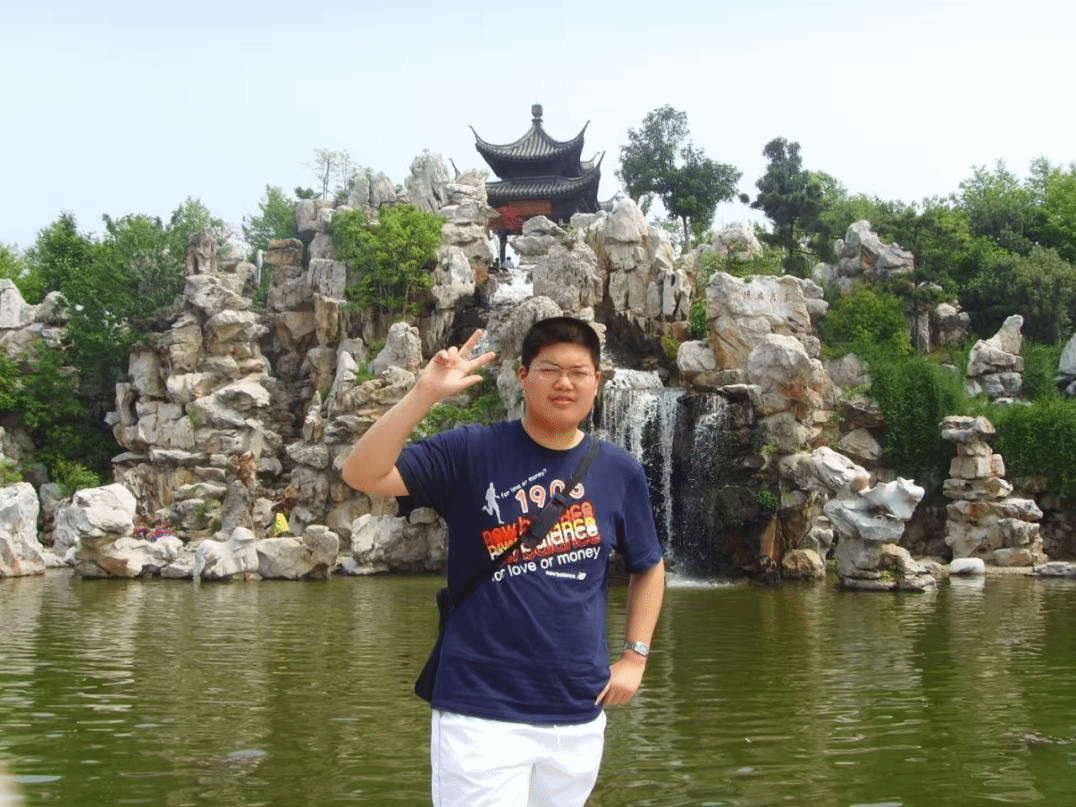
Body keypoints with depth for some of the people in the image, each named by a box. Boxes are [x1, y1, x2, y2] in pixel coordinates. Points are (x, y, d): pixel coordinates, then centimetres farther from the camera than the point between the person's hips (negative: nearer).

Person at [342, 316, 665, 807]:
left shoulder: (620, 472, 4)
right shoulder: (471, 452, -7)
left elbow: (648, 567, 18)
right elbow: (361, 474, -18)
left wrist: (635, 655, 8)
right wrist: (425, 394, -27)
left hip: (579, 714, 4)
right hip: (481, 712, -4)